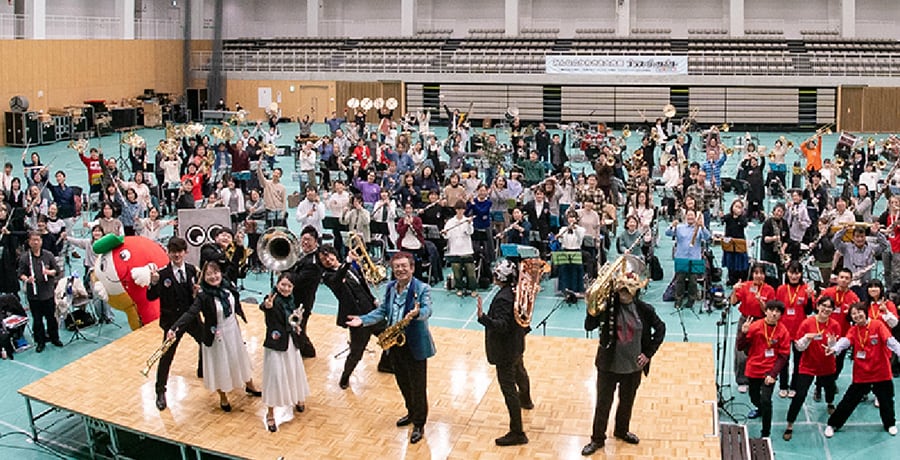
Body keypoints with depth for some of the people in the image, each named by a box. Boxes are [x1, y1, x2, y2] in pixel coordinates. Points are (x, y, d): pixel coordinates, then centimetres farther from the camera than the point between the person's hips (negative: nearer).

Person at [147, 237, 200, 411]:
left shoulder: (191, 270, -2)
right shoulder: (162, 273, -16)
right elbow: (151, 297, -18)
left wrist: (196, 291, -14)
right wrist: (154, 283, -36)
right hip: (172, 321, -5)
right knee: (166, 356, -2)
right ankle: (160, 392, 11)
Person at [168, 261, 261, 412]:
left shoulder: (228, 288, -10)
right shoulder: (203, 296, -27)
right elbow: (190, 314, -36)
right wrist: (174, 328, -48)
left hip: (233, 331, 5)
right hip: (216, 336, -5)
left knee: (240, 358, 24)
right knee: (220, 365, 12)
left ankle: (249, 385, 50)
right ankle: (223, 398, 36)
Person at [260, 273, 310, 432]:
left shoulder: (289, 300, 1)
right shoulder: (274, 300, -20)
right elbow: (263, 307, -44)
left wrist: (296, 325, 1)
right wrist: (266, 306, -66)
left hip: (291, 343, 7)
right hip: (275, 345, -7)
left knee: (295, 371, 23)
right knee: (275, 376, -3)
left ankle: (297, 399, 49)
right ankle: (270, 414, 11)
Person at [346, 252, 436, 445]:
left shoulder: (422, 288, -14)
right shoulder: (390, 288, 7)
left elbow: (427, 310, -28)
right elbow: (382, 311, 12)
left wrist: (417, 313, -50)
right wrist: (363, 320, 0)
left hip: (415, 345, -6)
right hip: (394, 343, 7)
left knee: (418, 385, 3)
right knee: (403, 382, 20)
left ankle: (419, 424, 16)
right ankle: (412, 413, 42)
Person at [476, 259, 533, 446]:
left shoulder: (503, 298, -31)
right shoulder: (518, 290, -4)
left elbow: (502, 326, -36)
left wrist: (483, 317, -47)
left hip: (505, 350, -10)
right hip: (517, 343, 10)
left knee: (508, 389, -6)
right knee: (519, 371, 35)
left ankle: (517, 433, -3)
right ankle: (525, 400, 64)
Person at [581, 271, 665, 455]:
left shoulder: (644, 310, -9)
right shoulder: (608, 307, -14)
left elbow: (660, 328, 4)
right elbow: (589, 326, -16)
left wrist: (649, 353, -1)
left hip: (633, 367, 2)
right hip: (609, 365, -2)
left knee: (627, 402, 21)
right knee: (603, 403, 8)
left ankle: (622, 430, 45)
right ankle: (597, 439, 24)